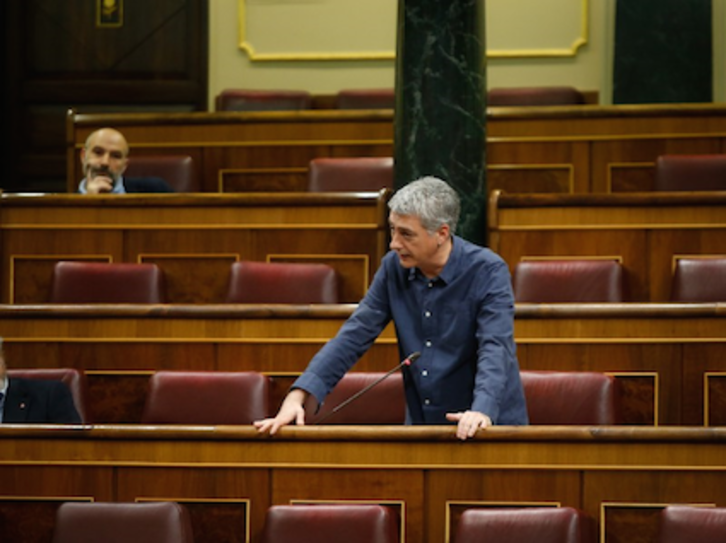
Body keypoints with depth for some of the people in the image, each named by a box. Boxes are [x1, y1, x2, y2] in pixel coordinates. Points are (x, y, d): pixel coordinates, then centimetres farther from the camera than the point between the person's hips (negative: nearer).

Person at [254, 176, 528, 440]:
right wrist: (298, 395, -12)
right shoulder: (394, 267, 1)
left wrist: (482, 412, -41)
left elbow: (495, 349, -23)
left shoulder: (488, 271, -12)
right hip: (421, 424, 4)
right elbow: (354, 335, 0)